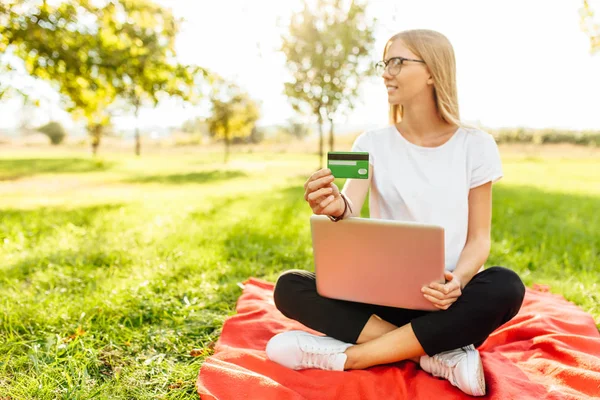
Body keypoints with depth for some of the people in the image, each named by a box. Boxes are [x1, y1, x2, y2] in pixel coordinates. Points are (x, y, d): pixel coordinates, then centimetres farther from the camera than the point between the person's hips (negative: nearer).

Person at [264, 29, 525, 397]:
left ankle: (347, 356, -25)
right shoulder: (373, 143, 0)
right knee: (289, 288, -20)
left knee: (506, 287, -33)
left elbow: (480, 237, -2)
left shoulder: (476, 145, -2)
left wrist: (458, 281, -23)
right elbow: (350, 215, -15)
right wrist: (337, 208, -40)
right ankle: (438, 352, -25)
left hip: (447, 300, 0)